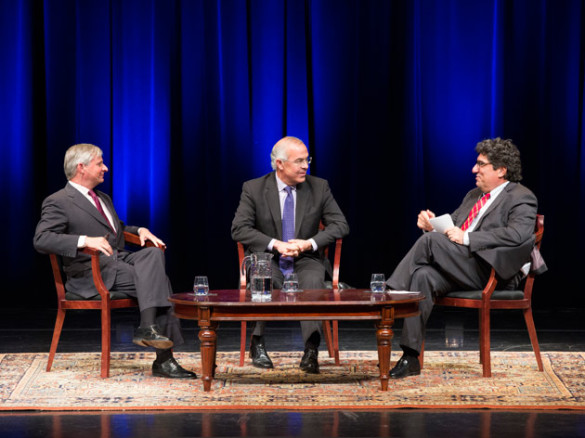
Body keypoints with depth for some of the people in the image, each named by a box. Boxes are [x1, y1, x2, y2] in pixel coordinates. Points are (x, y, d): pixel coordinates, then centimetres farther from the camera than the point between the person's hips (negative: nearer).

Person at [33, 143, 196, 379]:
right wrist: (85, 241, -31)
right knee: (156, 281, -25)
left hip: (120, 259, 8)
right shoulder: (58, 202, -3)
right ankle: (164, 360, -26)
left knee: (154, 253, -23)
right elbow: (41, 240, -18)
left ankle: (147, 328, -30)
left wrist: (140, 230, 15)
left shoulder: (103, 198, 25)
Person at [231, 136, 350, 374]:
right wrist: (275, 244, -20)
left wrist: (310, 243, -15)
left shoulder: (319, 187, 4)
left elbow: (340, 225, 2)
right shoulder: (253, 189, 0)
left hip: (306, 260, 1)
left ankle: (311, 349, -41)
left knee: (313, 281, -34)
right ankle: (257, 345, -20)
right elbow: (239, 229, -7)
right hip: (268, 259, -1)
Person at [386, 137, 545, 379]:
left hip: (490, 272, -7)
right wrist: (434, 224, 5)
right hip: (461, 269, 7)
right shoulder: (473, 195, 27)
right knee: (422, 276, -26)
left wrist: (467, 238, -21)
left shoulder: (521, 199, 0)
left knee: (430, 240, -24)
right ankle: (410, 357, -29)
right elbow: (452, 225, 31)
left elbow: (518, 234, -18)